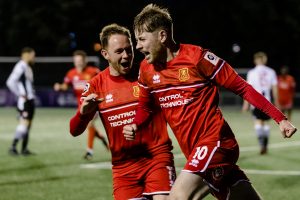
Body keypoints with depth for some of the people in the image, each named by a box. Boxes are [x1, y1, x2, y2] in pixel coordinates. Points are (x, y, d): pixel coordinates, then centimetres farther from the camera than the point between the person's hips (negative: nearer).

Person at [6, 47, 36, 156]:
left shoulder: (28, 67, 17)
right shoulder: (20, 67, -14)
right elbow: (10, 82, -23)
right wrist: (20, 94, -19)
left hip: (30, 100, 10)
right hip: (24, 101, -10)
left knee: (28, 124, 9)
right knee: (24, 123, -15)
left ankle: (24, 149, 12)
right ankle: (13, 147, -15)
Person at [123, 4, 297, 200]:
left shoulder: (197, 57, -12)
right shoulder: (146, 69, 6)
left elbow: (241, 87, -7)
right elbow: (145, 105, 23)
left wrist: (280, 118, -9)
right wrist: (134, 126, 1)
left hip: (215, 142, -6)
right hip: (195, 153, 6)